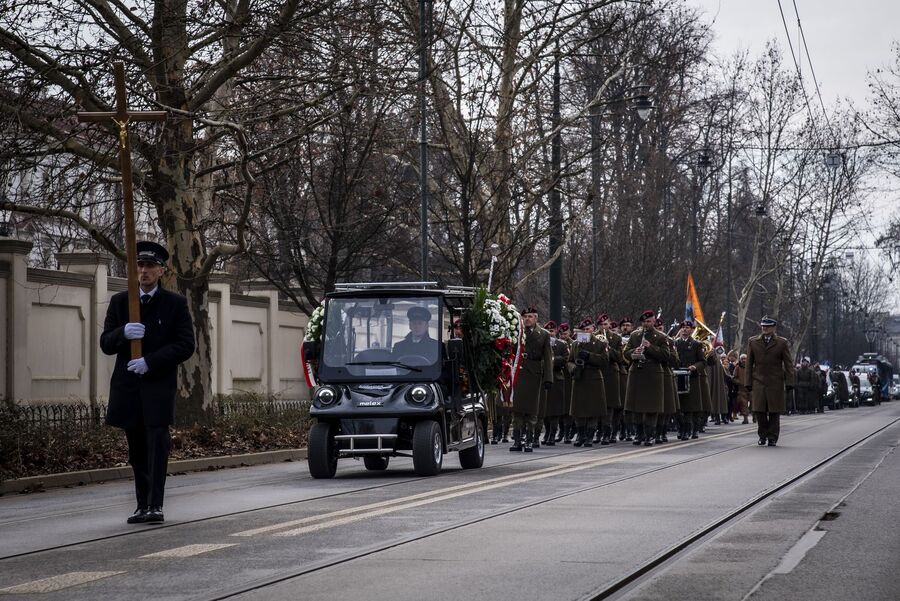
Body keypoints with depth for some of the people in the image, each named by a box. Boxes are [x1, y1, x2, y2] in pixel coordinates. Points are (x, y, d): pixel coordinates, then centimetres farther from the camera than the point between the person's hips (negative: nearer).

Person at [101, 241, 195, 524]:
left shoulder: (175, 304, 4)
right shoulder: (119, 302, 12)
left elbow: (186, 346, -3)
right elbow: (106, 344, 7)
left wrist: (150, 361, -14)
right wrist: (123, 333, -16)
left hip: (159, 384, -3)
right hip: (127, 386, 3)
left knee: (158, 444, -13)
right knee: (137, 449, 7)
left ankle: (155, 505, -15)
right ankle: (142, 505, 12)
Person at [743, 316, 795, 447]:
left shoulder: (782, 343, 4)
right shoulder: (753, 342, 10)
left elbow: (788, 364, 3)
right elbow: (749, 364, 10)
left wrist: (789, 382, -4)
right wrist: (748, 382, 4)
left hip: (776, 382, -1)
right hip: (758, 381, 1)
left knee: (774, 411, 0)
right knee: (758, 410, -5)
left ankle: (772, 437, 11)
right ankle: (763, 435, 14)